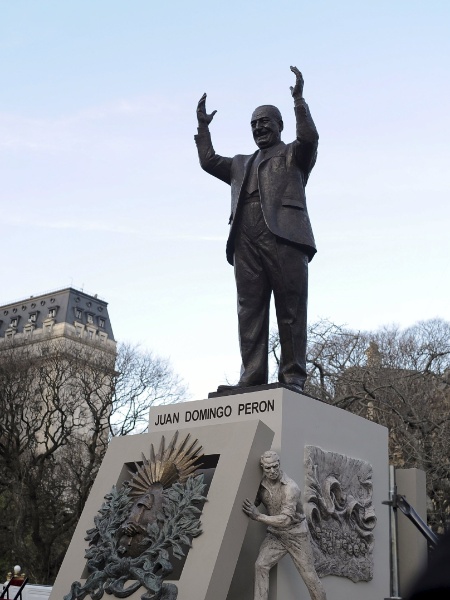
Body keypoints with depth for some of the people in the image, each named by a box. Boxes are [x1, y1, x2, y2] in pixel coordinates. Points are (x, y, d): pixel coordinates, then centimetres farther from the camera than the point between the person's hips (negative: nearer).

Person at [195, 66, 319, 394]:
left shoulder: (294, 155, 19)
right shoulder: (241, 163, 34)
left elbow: (310, 137, 0)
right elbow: (209, 161, 26)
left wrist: (299, 99, -2)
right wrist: (203, 126, 24)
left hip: (284, 235, -4)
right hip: (246, 241, 5)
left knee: (291, 310, -8)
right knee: (250, 311, -5)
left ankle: (293, 377, -9)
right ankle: (252, 378, -8)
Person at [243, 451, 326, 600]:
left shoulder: (290, 487, -28)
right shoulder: (261, 485, -9)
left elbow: (286, 519, -34)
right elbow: (252, 506, 4)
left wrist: (258, 516, -41)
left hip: (296, 534, -4)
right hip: (275, 534, 4)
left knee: (309, 575, 3)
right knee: (261, 565, -16)